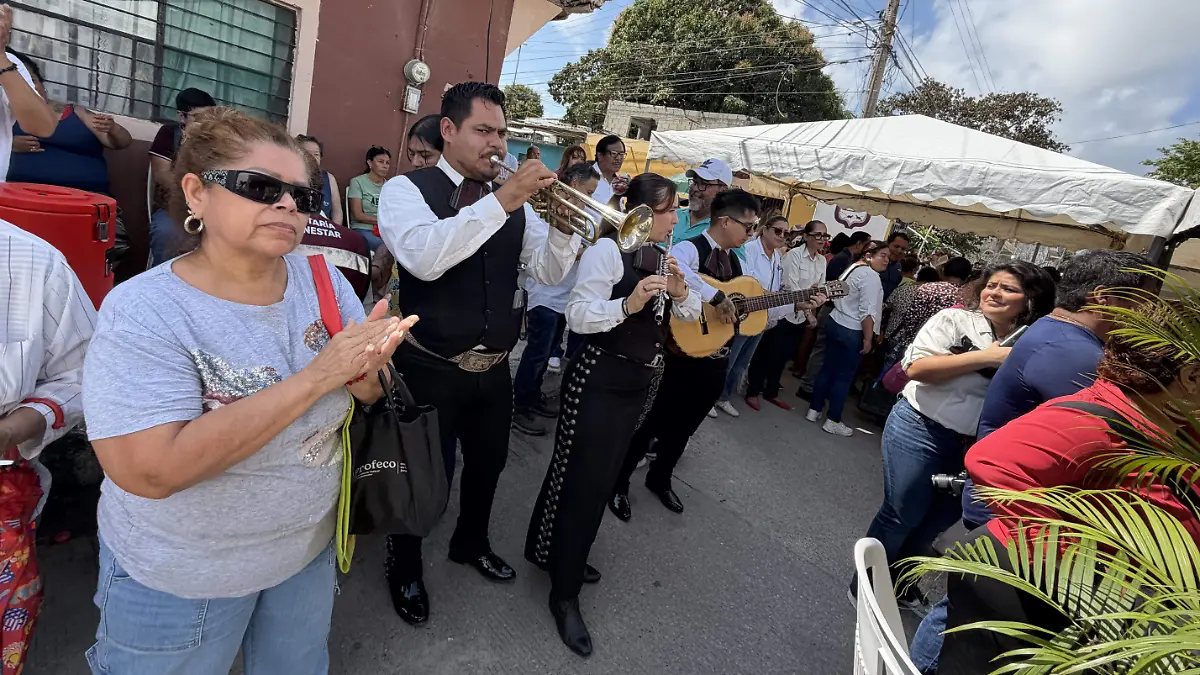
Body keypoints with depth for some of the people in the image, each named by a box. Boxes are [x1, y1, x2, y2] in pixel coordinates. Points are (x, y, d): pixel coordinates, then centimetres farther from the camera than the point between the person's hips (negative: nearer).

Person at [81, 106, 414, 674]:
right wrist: (317, 376, -35)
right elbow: (150, 472, -31)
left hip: (308, 543, 4)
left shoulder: (322, 280, -10)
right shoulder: (142, 311, -22)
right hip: (177, 577, -3)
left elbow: (370, 395, -5)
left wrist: (366, 368, -29)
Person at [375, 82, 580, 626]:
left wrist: (563, 222, -17)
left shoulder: (513, 200, 5)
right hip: (431, 370, -5)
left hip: (494, 369, 6)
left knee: (489, 460, 22)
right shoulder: (408, 189, -10)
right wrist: (502, 200, -31)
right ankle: (404, 569, 40)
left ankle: (471, 543, 52)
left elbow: (549, 271, 2)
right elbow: (424, 258, -30)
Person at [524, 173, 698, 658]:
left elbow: (691, 315, 13)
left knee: (603, 475, 18)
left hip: (637, 381, 9)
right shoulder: (607, 250, -15)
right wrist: (628, 303, -34)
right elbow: (578, 315, -21)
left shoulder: (663, 256, 10)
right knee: (583, 476, 0)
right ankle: (564, 594, 19)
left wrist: (680, 293, -8)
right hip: (599, 377, -8)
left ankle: (558, 554, 41)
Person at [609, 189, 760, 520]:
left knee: (683, 428, 21)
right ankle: (619, 483, 24)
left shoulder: (735, 261, 13)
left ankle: (660, 478, 43)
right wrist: (717, 296, -35)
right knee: (651, 423, 4)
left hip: (716, 362, 8)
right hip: (681, 356, -8)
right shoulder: (690, 249, -15)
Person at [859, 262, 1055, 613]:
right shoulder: (955, 319, -10)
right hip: (921, 431, -5)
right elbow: (916, 368, -20)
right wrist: (985, 357, -22)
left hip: (972, 446, 6)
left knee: (936, 519, 18)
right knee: (901, 515, 4)